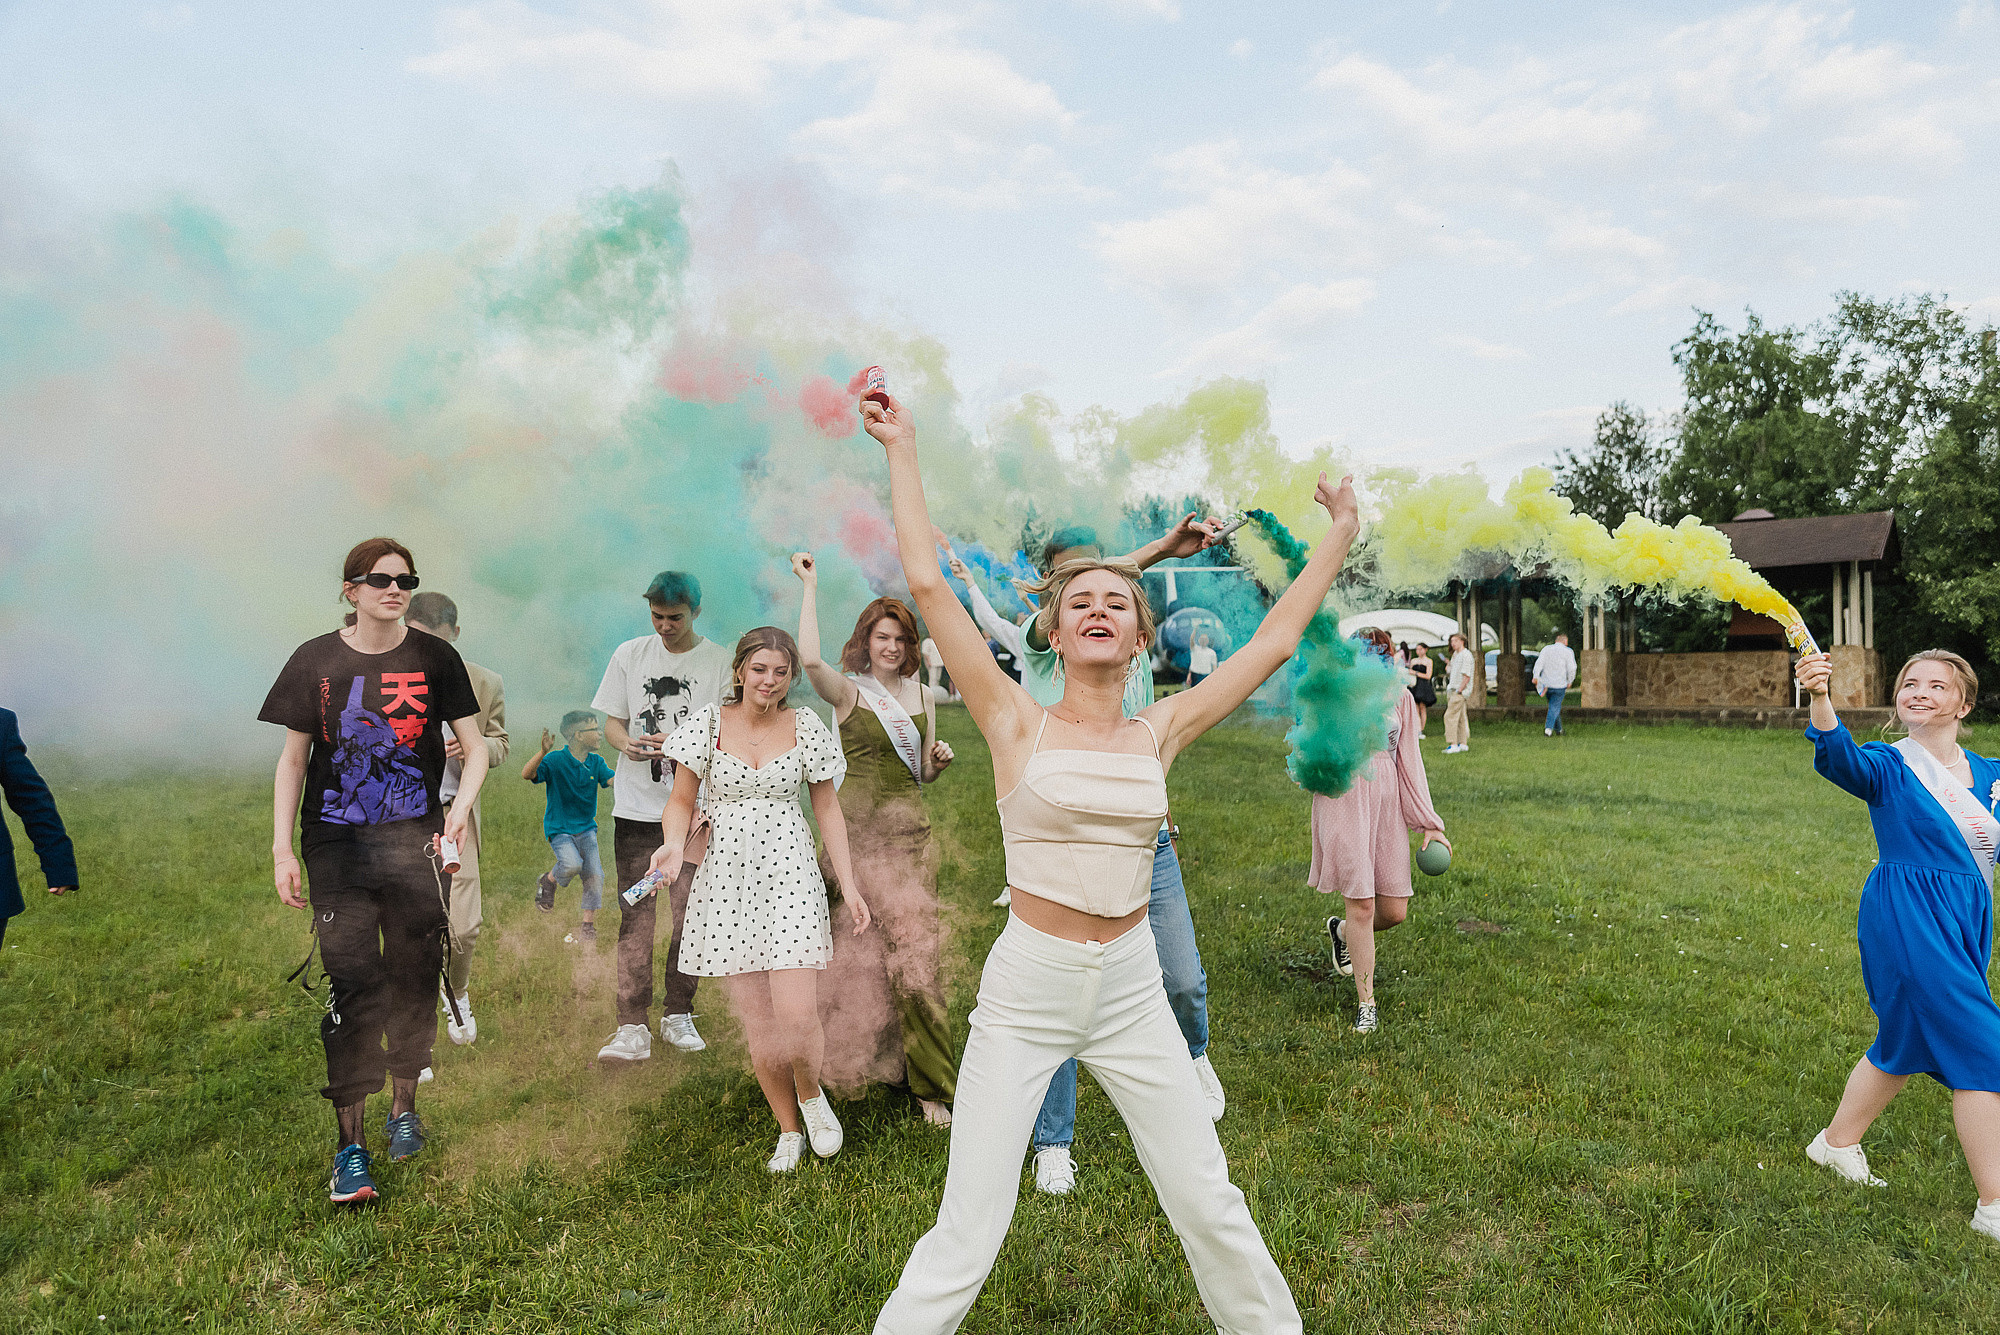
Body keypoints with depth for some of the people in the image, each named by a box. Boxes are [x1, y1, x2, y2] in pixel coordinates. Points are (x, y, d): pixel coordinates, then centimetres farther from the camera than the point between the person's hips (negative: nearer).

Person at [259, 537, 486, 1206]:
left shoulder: (434, 657, 2)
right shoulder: (316, 660, 2)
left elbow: (475, 747, 3)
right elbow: (292, 759, 6)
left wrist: (462, 805, -15)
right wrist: (281, 850, 0)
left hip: (415, 842, 1)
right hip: (337, 846, -1)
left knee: (414, 979, 8)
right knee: (352, 987, -5)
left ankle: (404, 1106, 29)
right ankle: (350, 1144, 4)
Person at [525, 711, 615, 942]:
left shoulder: (596, 762, 3)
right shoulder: (555, 759, -12)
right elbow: (527, 774, -23)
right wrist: (543, 752, -38)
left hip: (586, 828, 5)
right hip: (559, 828, -4)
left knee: (595, 874, -7)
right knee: (572, 864, -28)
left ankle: (587, 925, 8)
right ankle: (549, 880, 8)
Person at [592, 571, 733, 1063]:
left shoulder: (719, 661, 2)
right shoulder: (629, 655, 9)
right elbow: (612, 723, 10)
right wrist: (627, 744, -13)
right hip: (636, 806, 1)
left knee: (688, 915, 1)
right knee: (635, 916, -1)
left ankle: (678, 1017, 18)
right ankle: (632, 1028, 3)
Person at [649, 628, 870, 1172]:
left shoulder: (806, 726, 2)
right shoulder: (708, 722, 1)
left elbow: (828, 809, 8)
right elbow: (681, 801, 6)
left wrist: (849, 884, 2)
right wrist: (674, 843, -16)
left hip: (791, 877, -1)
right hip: (728, 879, 1)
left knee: (797, 1017, -12)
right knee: (757, 1023, 3)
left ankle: (812, 1095, 21)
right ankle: (788, 1131, 25)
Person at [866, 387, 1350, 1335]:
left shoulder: (1160, 733, 3)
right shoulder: (1019, 725, -5)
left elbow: (1275, 640, 9)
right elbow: (928, 587, -10)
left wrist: (1340, 536, 16)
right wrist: (902, 453, -4)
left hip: (1131, 990, 3)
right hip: (1024, 989, -3)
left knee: (1210, 1206, 15)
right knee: (967, 1238, 1)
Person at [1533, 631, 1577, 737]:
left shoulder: (1546, 649, 4)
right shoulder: (1567, 652, -5)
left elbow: (1539, 663, -8)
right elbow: (1571, 668, -9)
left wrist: (1536, 677, -14)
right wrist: (1570, 681, 5)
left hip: (1546, 684, 4)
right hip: (1560, 685, -4)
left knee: (1554, 706, 20)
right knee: (1555, 707, 3)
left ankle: (1558, 729, 28)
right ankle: (1548, 728, -13)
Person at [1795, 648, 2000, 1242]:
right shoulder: (1888, 767, -9)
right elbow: (1838, 756, -31)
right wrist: (1821, 700, -51)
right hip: (1907, 922, -7)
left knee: (1908, 1043, 18)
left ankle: (1837, 1142, 37)